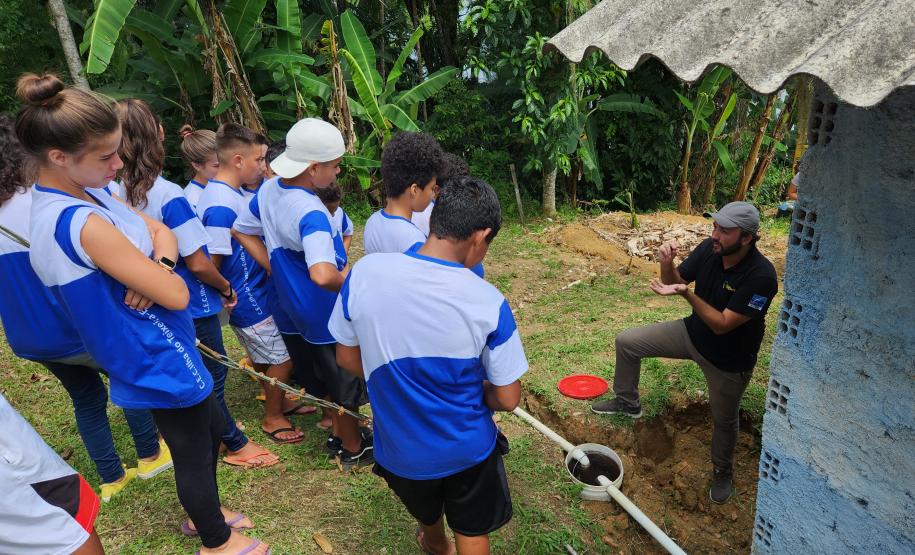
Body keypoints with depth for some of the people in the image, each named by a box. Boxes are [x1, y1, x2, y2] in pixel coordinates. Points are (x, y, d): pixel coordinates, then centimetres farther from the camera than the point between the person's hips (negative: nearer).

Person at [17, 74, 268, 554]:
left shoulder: (79, 190, -2)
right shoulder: (82, 224, -32)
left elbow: (162, 232, 2)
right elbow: (176, 296, -28)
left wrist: (156, 267, -18)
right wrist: (160, 276, -7)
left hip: (155, 349, 9)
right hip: (159, 359, -9)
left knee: (211, 428, 26)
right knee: (193, 450, 13)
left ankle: (205, 511, 49)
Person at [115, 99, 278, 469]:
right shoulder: (168, 195, -25)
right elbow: (198, 264, -22)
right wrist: (227, 289, -6)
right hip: (190, 306, -7)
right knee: (212, 375, 10)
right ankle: (235, 445, 26)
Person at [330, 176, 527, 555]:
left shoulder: (364, 273, -19)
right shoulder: (488, 301, -24)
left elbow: (347, 358, -5)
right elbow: (507, 399, -15)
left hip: (399, 448, 4)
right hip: (468, 448, -4)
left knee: (426, 511, 36)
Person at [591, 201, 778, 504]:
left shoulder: (761, 276, -33)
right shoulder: (709, 249, -18)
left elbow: (722, 325, -32)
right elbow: (674, 282, -4)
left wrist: (686, 293, -42)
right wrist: (667, 263, -26)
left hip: (728, 358, -5)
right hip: (693, 332, 5)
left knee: (724, 420, 14)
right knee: (626, 342, 1)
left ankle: (722, 472, 45)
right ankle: (627, 402, 24)